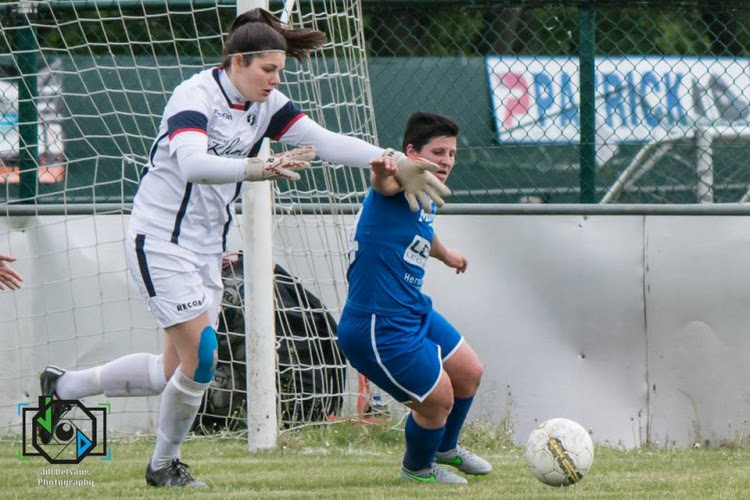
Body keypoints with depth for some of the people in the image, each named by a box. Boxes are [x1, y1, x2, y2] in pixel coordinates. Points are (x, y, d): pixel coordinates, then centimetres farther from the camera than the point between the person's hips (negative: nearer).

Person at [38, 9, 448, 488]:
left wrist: (396, 162, -14)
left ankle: (64, 385, 27)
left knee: (175, 371, 9)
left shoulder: (266, 104, 1)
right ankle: (164, 464, 7)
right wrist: (260, 168, -51)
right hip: (161, 240, -8)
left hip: (206, 249, 8)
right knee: (201, 358, -13)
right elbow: (192, 163, -38)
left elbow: (326, 141, -4)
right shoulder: (195, 96, -20)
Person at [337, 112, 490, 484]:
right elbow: (384, 182, -46)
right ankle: (417, 468, 28)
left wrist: (445, 255, 55)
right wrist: (383, 171, -70)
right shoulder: (401, 183, -19)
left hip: (414, 313, 10)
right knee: (438, 399, -2)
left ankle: (445, 447, 48)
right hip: (379, 329, -10)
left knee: (468, 374, 21)